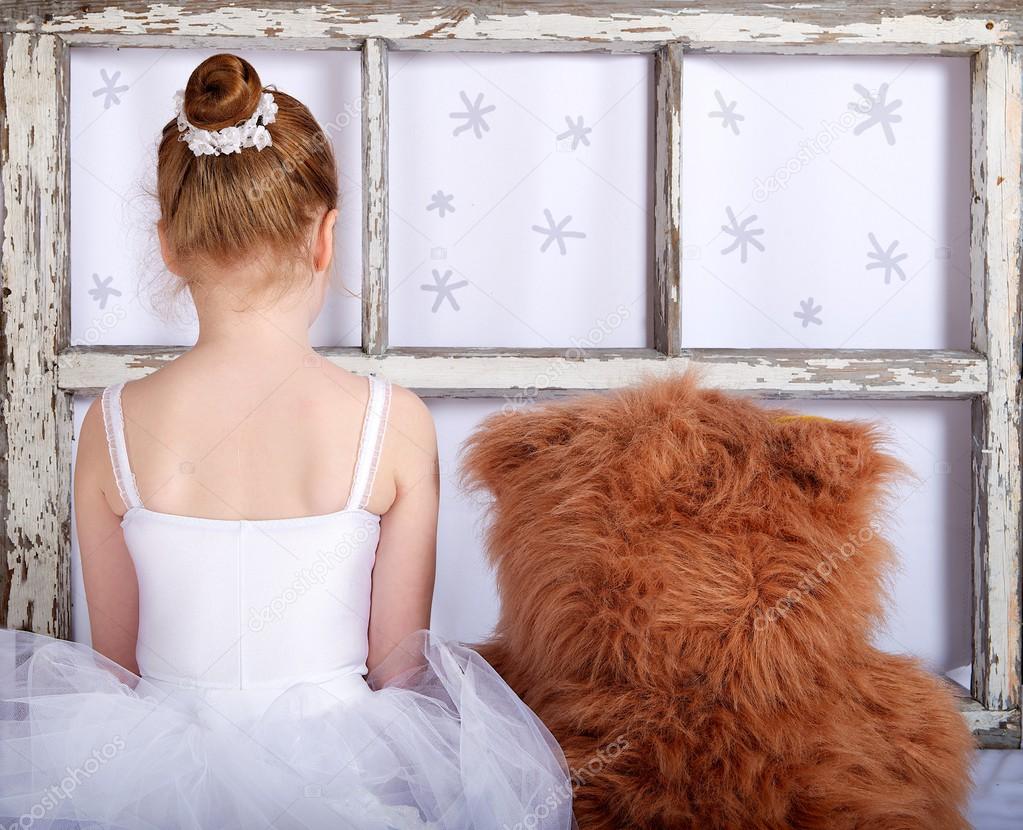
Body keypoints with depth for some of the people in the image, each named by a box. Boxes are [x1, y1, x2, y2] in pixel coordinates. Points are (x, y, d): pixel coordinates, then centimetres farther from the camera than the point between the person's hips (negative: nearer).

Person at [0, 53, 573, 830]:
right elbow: (396, 666, -4)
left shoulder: (112, 424, -8)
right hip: (332, 758, -1)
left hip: (158, 762, 2)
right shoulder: (396, 422, -12)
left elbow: (118, 658, 2)